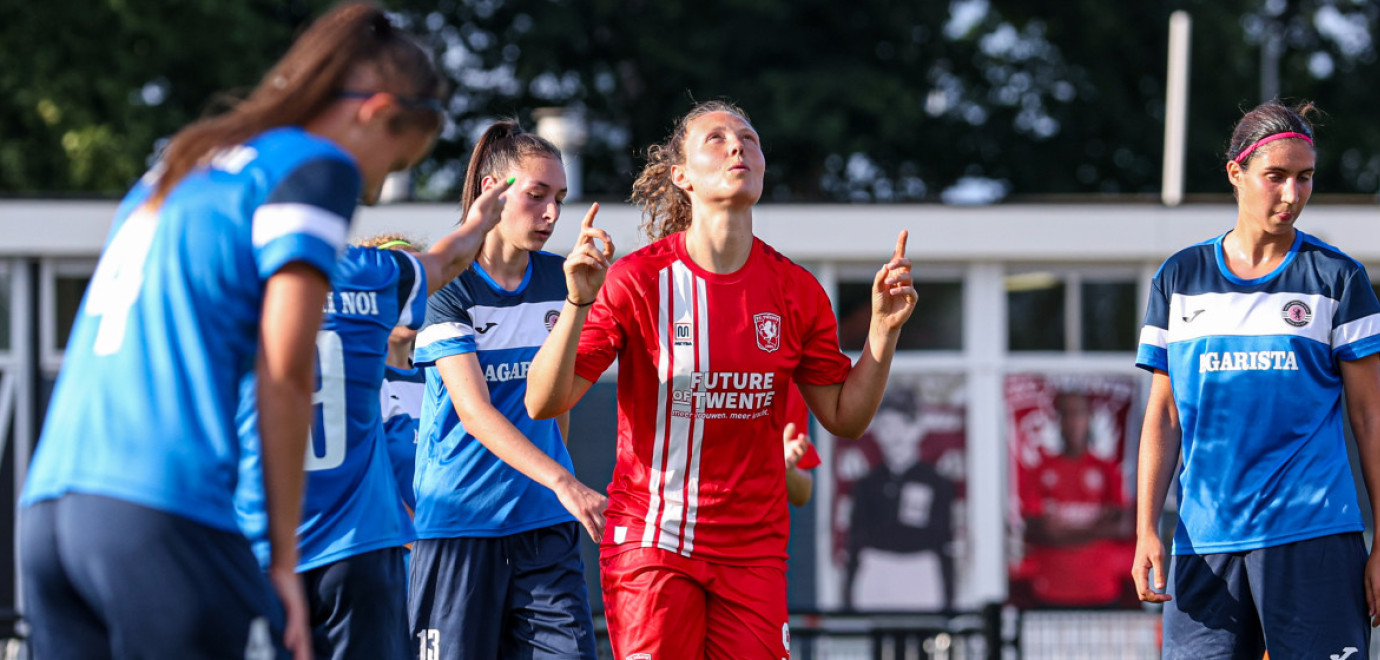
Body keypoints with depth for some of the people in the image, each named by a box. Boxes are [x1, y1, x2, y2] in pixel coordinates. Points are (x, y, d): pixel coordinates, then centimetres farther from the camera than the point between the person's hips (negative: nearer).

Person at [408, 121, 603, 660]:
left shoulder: (558, 280, 9)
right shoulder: (446, 285, -7)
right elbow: (473, 410, -17)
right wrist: (562, 481, -27)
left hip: (545, 519, 4)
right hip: (458, 519, -4)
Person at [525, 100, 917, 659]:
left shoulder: (796, 291, 3)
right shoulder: (637, 279, -7)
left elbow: (845, 417, 10)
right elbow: (544, 403, -10)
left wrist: (884, 327, -2)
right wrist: (578, 303, -23)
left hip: (754, 553, 3)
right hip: (652, 545, -3)